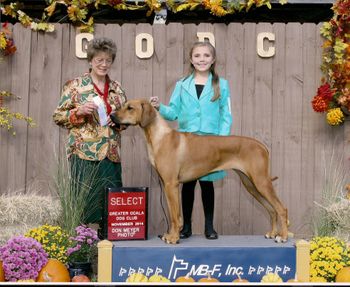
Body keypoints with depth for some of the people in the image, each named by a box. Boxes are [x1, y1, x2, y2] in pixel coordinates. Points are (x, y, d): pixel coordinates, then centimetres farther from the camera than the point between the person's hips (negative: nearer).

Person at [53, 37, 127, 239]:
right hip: (84, 152, -4)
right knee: (85, 199, -4)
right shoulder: (75, 85, 0)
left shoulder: (117, 89, 13)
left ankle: (107, 238, 15)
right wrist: (79, 111, -16)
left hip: (111, 154, 4)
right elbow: (58, 116, 0)